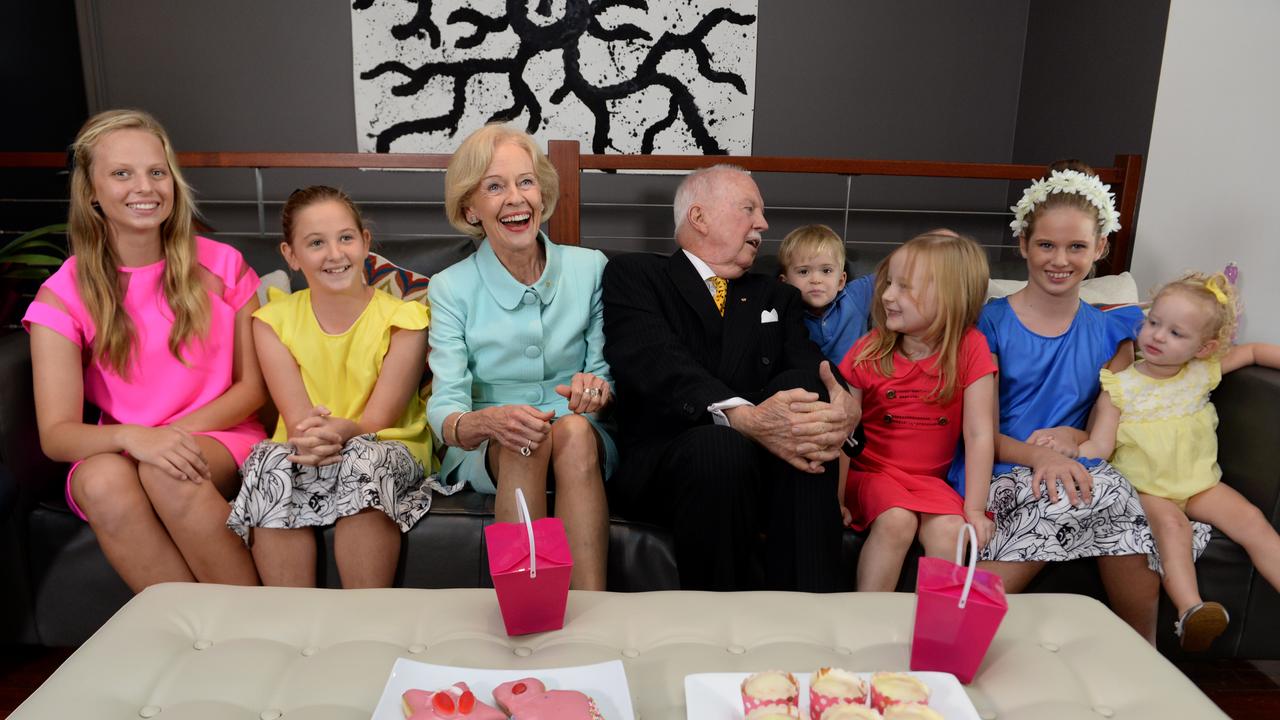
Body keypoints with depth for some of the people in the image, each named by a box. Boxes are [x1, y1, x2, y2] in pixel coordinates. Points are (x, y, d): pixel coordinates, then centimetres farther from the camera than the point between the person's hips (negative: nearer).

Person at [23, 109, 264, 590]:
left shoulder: (222, 267, 1)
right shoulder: (62, 296, -1)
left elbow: (254, 386, 2)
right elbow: (55, 434, -9)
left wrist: (177, 433, -14)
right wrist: (132, 437, -30)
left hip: (219, 441, -1)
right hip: (116, 455, 1)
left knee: (169, 475, -34)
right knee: (103, 481, -33)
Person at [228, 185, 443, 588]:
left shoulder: (403, 320, -4)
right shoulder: (273, 321, 3)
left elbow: (378, 420, -11)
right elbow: (297, 417, -8)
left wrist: (340, 432, -35)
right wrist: (311, 437, -33)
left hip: (389, 452, -1)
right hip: (303, 456, 2)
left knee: (364, 457, -35)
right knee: (273, 460, -31)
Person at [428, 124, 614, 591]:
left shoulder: (589, 268, 1)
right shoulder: (451, 288, -3)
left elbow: (607, 375, 6)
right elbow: (444, 409, -11)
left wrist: (597, 389, -20)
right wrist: (486, 422, -35)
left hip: (584, 444, 1)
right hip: (486, 452, -1)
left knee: (573, 430, -33)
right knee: (526, 440, -34)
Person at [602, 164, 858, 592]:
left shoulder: (777, 299, 23)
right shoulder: (633, 276, 6)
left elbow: (806, 371, 5)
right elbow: (657, 364, -14)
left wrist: (844, 408, -21)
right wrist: (742, 416, -32)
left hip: (760, 464, 4)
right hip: (660, 464, -4)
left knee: (806, 443, -27)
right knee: (720, 447, -35)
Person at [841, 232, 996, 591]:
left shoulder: (970, 349, -8)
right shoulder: (868, 352, -5)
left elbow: (979, 433, -9)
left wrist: (974, 509, -11)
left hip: (928, 477, 1)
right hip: (869, 470, 0)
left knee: (950, 531, -26)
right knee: (897, 521, -27)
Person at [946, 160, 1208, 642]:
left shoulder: (1111, 331, 15)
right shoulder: (989, 322, 3)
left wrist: (1072, 438, -9)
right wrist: (1037, 456, -21)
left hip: (1079, 472, 3)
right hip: (999, 474, -3)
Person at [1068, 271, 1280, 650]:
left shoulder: (1203, 372, 2)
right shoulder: (1120, 387, -8)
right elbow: (1099, 446, -13)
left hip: (1198, 480, 4)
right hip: (1145, 487, -4)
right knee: (1171, 524, -31)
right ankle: (1190, 609, -43)